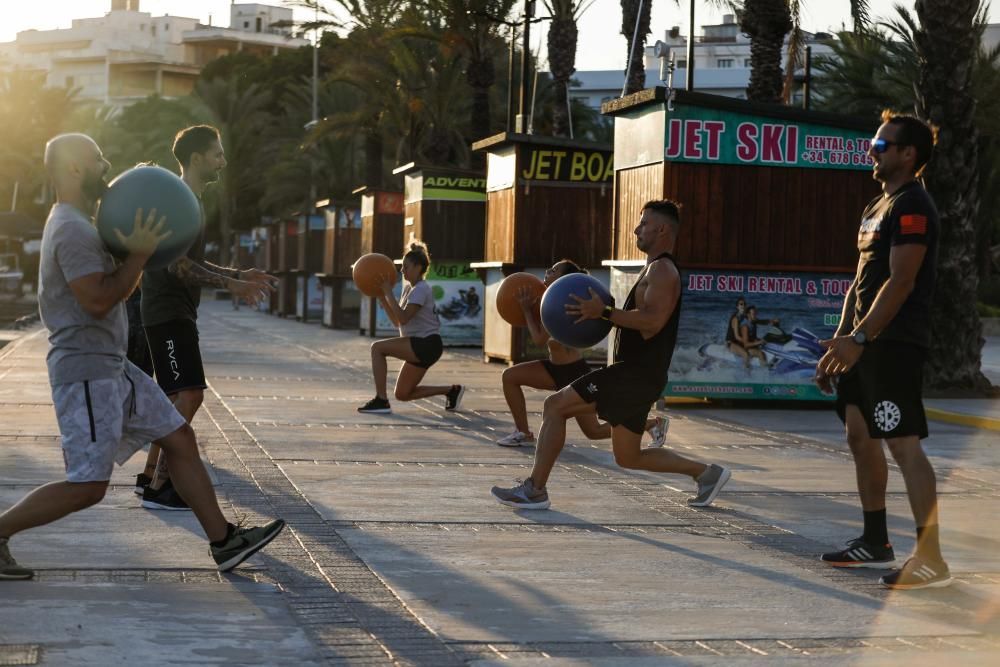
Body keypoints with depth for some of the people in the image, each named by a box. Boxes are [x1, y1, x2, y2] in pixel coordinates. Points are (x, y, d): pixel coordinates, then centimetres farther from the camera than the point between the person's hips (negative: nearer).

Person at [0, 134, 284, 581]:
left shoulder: (80, 223, 17)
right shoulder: (72, 229, -17)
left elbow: (110, 288, 26)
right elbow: (98, 300, -24)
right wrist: (140, 253, -20)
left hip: (111, 366, 11)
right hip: (85, 370, -11)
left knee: (178, 437, 8)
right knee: (88, 485, -11)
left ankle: (223, 542, 11)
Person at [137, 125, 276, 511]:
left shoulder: (190, 202, 18)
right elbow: (179, 266, -23)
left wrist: (239, 275, 18)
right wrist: (230, 284, -26)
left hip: (178, 313, 11)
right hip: (168, 313, -11)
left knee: (181, 397, 15)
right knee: (188, 394, -16)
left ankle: (151, 475, 23)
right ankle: (158, 488, -15)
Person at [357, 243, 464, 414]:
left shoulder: (421, 290, -13)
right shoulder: (408, 288, 15)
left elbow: (403, 318, -25)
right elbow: (397, 322, 12)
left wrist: (388, 293, -21)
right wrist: (381, 297, 5)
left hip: (427, 344, -10)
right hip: (419, 346, 10)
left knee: (377, 348, -18)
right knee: (402, 394, 12)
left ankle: (381, 400, -18)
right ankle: (452, 391, 20)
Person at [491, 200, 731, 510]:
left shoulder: (662, 270, -11)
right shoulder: (655, 270, 22)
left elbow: (652, 320, -26)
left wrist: (604, 312, -23)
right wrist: (602, 316, 14)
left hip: (636, 375, -11)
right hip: (635, 374, 11)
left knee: (555, 406, -12)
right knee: (628, 457, 16)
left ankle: (534, 489, -9)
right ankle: (706, 473, 19)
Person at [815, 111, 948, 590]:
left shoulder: (911, 207, -12)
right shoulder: (877, 207, 19)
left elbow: (900, 282, -21)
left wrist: (858, 338, -25)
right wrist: (840, 342, 18)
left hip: (894, 344, -10)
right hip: (866, 342, 10)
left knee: (903, 443, -12)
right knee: (860, 436, 14)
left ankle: (930, 559, -11)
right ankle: (875, 542, 25)